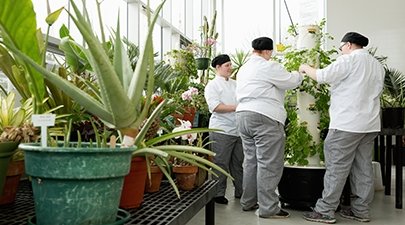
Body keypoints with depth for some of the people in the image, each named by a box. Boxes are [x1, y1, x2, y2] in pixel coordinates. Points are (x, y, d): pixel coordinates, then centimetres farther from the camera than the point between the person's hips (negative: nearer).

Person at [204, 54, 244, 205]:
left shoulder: (235, 84, 19)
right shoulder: (212, 85, 0)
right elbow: (215, 106, -13)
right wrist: (236, 107, -14)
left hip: (238, 130, 6)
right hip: (222, 130, -6)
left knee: (238, 163, 12)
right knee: (221, 164, -1)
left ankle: (240, 191, 22)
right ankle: (218, 194, 10)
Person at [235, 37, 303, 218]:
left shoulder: (243, 69, 20)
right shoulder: (268, 67, -7)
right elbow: (291, 81, -1)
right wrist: (299, 73, 17)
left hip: (243, 115, 9)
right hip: (264, 117, -9)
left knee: (251, 161, 14)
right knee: (269, 164, -5)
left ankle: (248, 202, 20)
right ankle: (268, 208, -2)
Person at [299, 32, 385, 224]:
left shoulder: (349, 59, -7)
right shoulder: (377, 65, 18)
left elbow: (322, 76, -14)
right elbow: (375, 91, 21)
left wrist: (305, 68, 4)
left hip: (347, 123, -8)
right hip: (370, 123, 8)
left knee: (336, 167, -5)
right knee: (363, 167, 10)